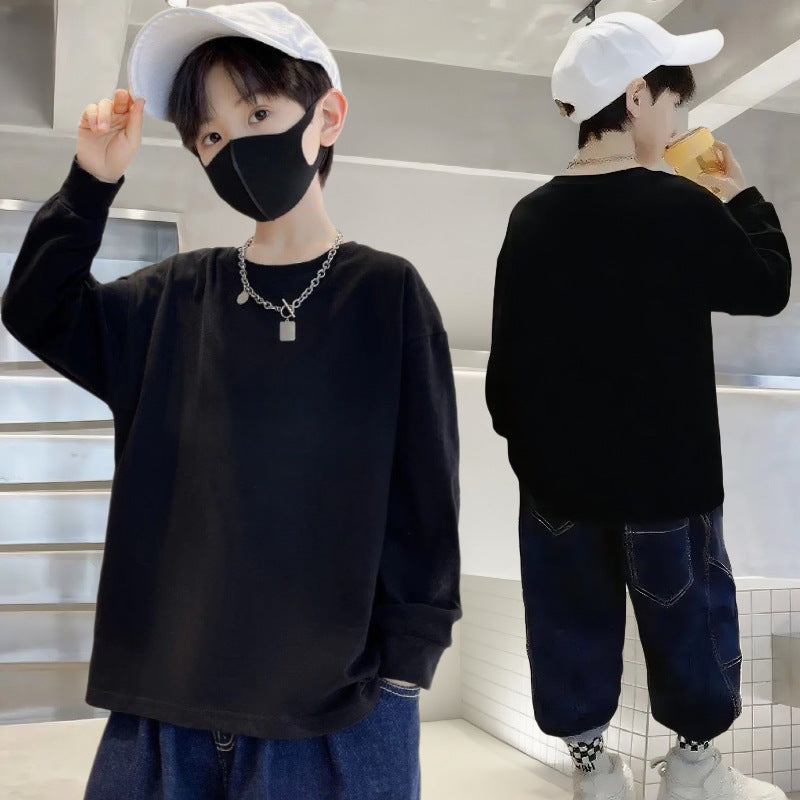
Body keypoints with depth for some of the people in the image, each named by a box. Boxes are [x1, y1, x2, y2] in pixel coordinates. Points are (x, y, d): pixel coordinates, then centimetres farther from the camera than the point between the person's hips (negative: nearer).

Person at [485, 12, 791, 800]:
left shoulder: (531, 216, -2)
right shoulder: (681, 208, -16)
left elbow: (508, 351, 2)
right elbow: (768, 284, -2)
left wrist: (519, 433, 14)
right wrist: (742, 196, 11)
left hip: (556, 469, 4)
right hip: (663, 468, -3)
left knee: (573, 617, 16)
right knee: (686, 610, 16)